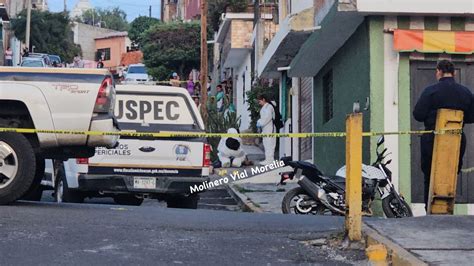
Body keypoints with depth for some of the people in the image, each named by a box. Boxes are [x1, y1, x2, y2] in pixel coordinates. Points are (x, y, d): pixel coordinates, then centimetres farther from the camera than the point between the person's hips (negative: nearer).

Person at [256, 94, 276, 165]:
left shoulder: (268, 107, -10)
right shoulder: (264, 108, 21)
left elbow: (268, 117, -20)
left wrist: (261, 124, -15)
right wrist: (259, 122, 8)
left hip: (269, 129, -10)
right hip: (265, 129, 10)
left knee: (269, 144, -9)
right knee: (266, 144, 13)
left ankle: (269, 160, -9)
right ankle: (268, 159, 19)